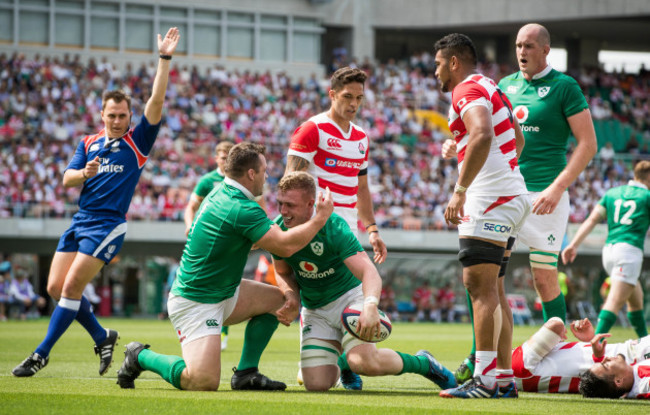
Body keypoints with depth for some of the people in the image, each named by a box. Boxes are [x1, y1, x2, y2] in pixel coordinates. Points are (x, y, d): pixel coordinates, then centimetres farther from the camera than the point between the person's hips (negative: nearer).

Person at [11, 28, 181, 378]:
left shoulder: (137, 141, 2)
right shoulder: (89, 144, 15)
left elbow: (156, 101, -7)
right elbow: (67, 179, 6)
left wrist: (165, 58, -13)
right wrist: (84, 173, -16)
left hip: (108, 224, -6)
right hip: (80, 220, 6)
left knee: (71, 286, -13)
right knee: (56, 286, 1)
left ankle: (42, 354, -7)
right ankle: (102, 337, 19)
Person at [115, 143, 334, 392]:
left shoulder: (220, 193, 8)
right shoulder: (242, 209, -23)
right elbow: (285, 246, -26)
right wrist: (320, 218, -15)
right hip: (195, 303, -11)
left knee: (275, 299, 12)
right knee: (203, 382, -21)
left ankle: (245, 373, 10)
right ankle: (141, 356, 3)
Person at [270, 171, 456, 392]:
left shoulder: (332, 227, -26)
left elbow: (368, 271, -35)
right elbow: (283, 272, 8)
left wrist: (370, 306, -55)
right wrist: (292, 297, -15)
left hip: (348, 295, -5)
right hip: (314, 310, 5)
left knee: (365, 362, -31)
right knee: (316, 384, -10)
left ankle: (422, 362, -2)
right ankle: (341, 363, 28)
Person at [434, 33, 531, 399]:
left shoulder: (468, 91, -9)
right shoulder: (492, 90, 22)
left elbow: (483, 135, -27)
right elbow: (517, 141, 33)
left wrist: (460, 190, -26)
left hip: (490, 199, -10)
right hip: (512, 197, 10)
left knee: (481, 286, -13)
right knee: (493, 289, 11)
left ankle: (485, 380, -18)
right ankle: (505, 378, 11)